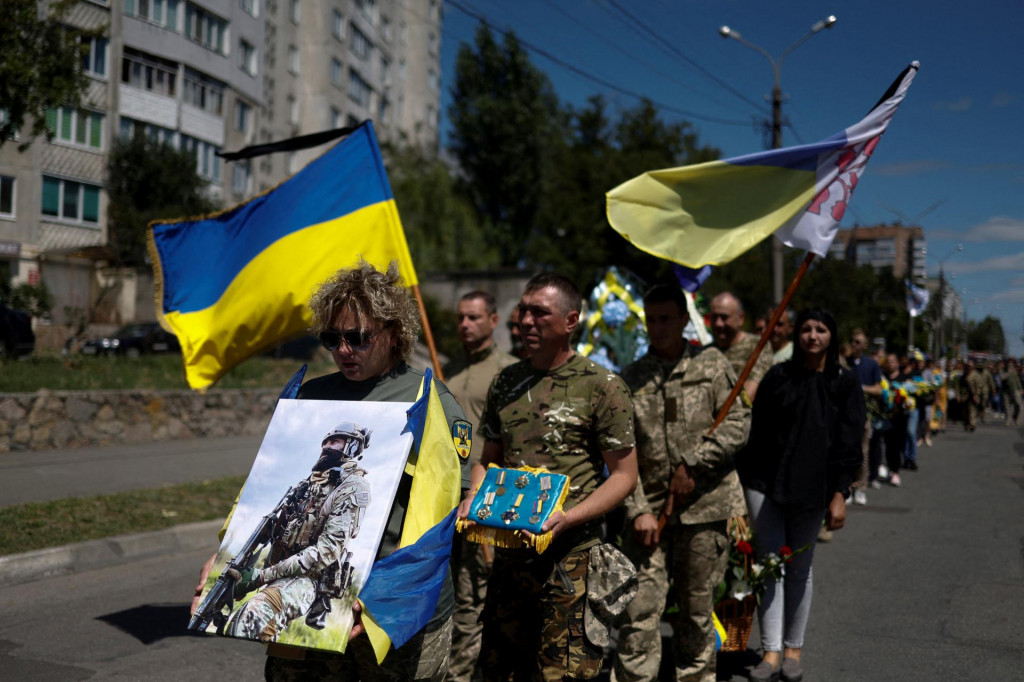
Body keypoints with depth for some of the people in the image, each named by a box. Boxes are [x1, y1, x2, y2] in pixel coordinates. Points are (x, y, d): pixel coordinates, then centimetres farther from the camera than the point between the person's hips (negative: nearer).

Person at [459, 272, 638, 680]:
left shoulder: (603, 387, -6)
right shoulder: (506, 382, 11)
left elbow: (624, 476, -6)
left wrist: (568, 517, -19)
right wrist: (475, 500, 1)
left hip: (570, 555, -5)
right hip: (508, 551, 6)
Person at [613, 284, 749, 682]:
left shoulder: (712, 364, 5)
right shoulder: (632, 378, 7)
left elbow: (737, 425, -2)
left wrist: (691, 463, -11)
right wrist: (638, 510, -6)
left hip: (705, 505, 0)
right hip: (649, 509, 1)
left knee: (698, 610, 11)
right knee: (640, 609, -5)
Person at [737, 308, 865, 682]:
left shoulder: (845, 384, 2)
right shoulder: (778, 376, 5)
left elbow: (849, 443, -1)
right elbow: (757, 431, 6)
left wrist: (839, 494, -7)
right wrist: (742, 479, 3)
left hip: (811, 489, 0)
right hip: (765, 483, 1)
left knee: (800, 568, 10)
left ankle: (793, 648, 22)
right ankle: (771, 651, 4)